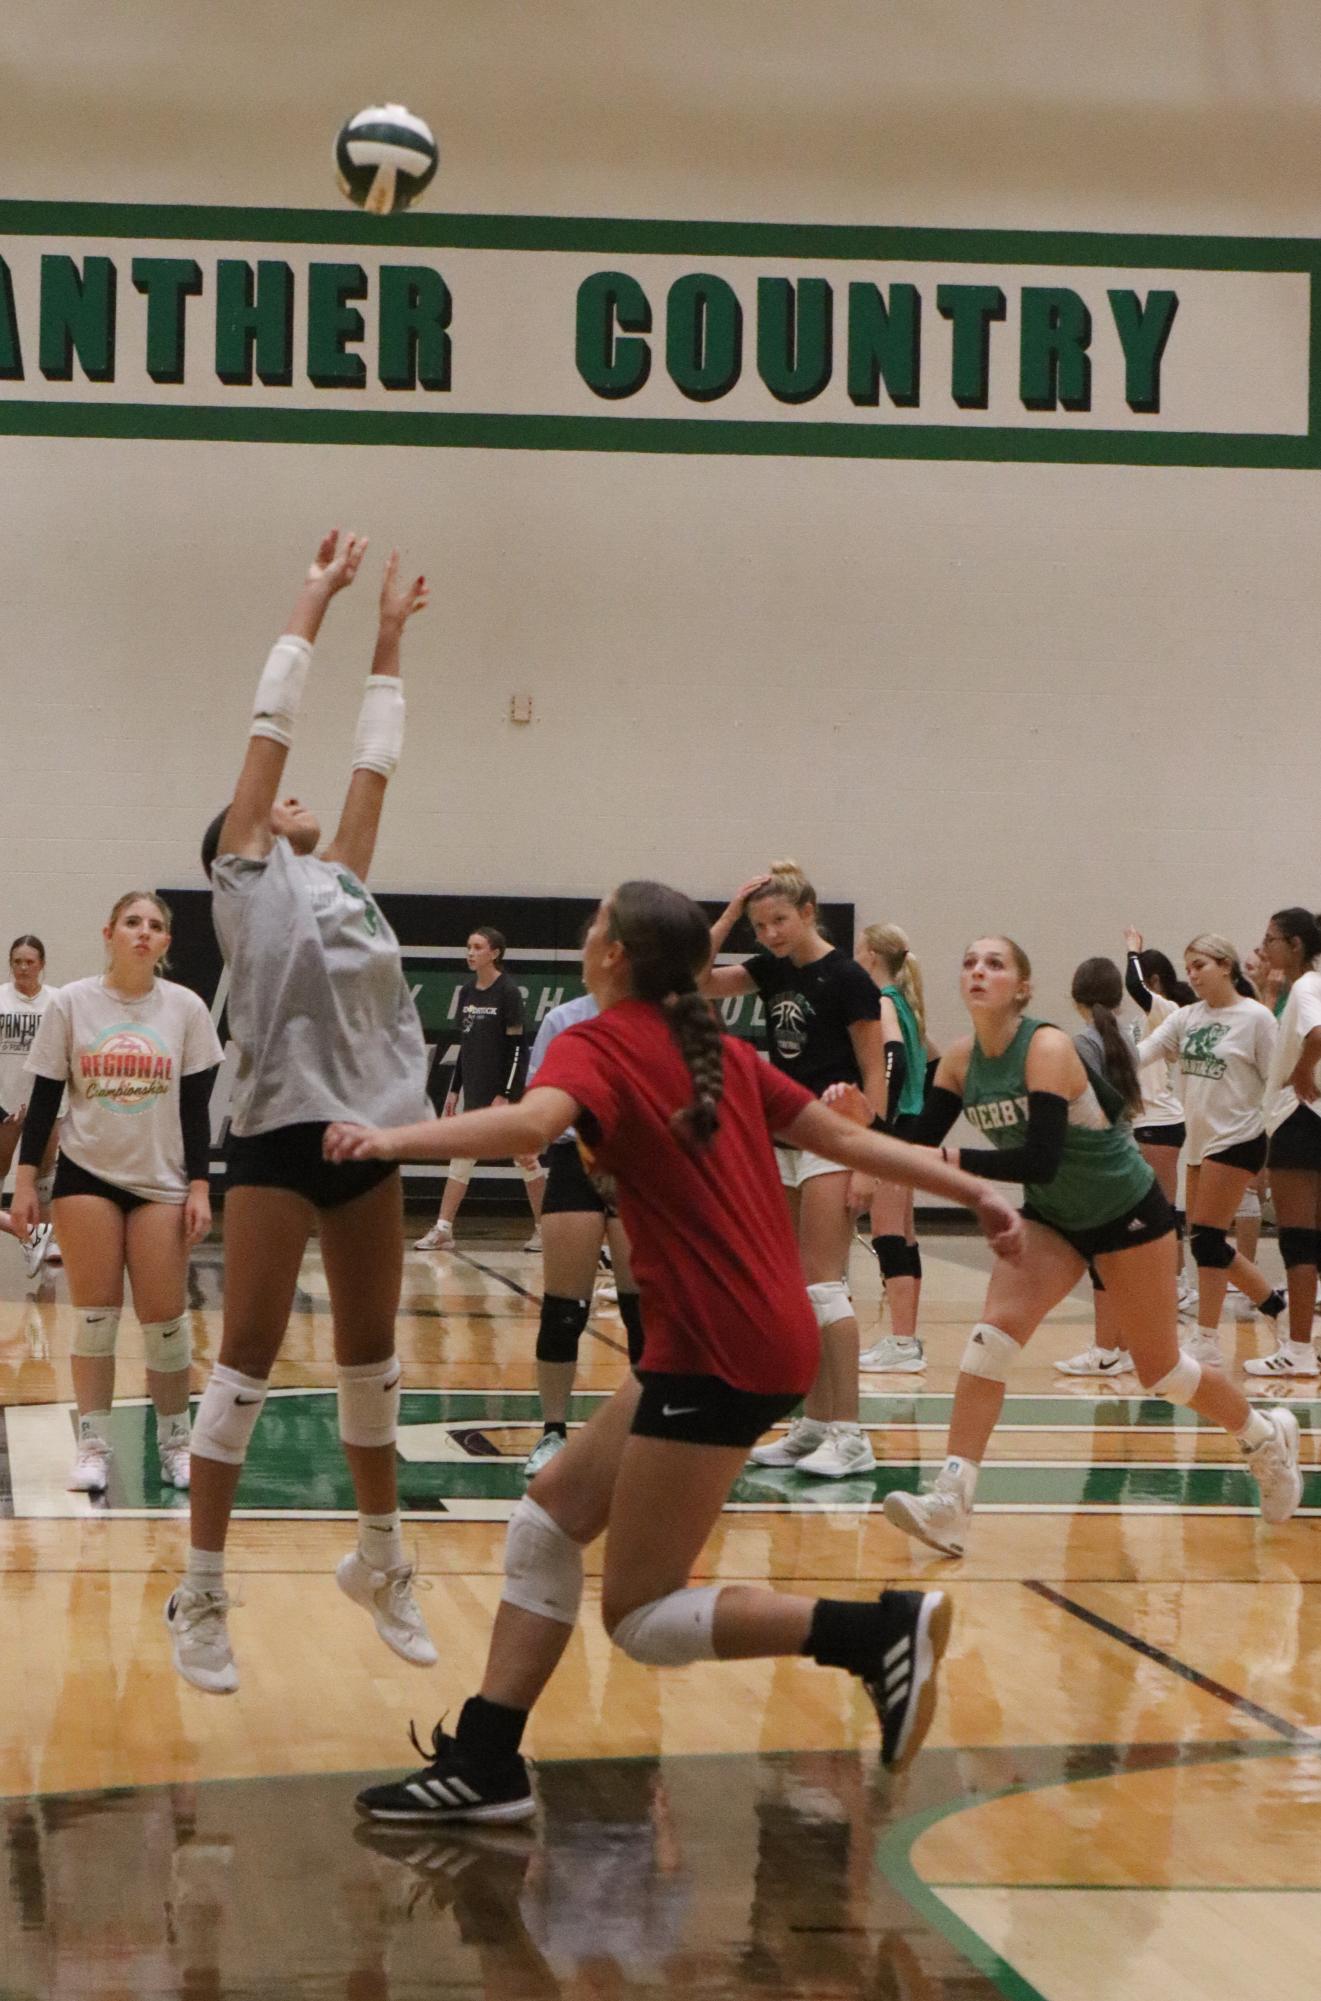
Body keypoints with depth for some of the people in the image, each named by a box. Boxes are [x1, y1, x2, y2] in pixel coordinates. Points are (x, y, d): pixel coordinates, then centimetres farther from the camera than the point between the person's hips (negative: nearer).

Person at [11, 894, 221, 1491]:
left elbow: (195, 1105, 2)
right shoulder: (70, 1004, -2)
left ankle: (175, 1442, 13)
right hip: (86, 1176, 0)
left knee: (164, 1319, -1)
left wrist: (200, 1186, -3)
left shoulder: (186, 1008, 0)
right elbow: (44, 1097, 1)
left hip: (161, 1181, 0)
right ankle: (93, 1446, 5)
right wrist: (26, 1179, -3)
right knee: (95, 1313, -2)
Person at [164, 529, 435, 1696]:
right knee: (249, 1360, -4)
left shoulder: (345, 882, 18)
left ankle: (381, 1561, 26)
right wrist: (317, 601, 9)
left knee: (373, 1355, 13)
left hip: (369, 1138, 6)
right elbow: (273, 722, 4)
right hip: (279, 1138, -6)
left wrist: (390, 639, 25)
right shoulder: (245, 877, 3)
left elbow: (376, 762, 22)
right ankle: (202, 1596, 0)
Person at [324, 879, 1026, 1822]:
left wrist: (396, 1139, -41)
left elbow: (533, 1121, -30)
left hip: (718, 1355, -9)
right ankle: (485, 1762, 10)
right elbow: (842, 1136, 17)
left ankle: (883, 1630, -7)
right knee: (551, 1514, 12)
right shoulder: (717, 1051, 15)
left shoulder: (597, 1046, -8)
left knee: (640, 1616, -1)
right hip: (765, 1332, 9)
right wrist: (973, 1189, 24)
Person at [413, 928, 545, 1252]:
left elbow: (517, 1046, -13)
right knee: (462, 1157, 5)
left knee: (524, 1157, 1)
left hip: (505, 1090, -7)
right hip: (475, 1092, 7)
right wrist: (454, 1089, 14)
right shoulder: (467, 992, 10)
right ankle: (443, 1230, 5)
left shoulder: (508, 993, -10)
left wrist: (506, 1095, -18)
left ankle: (544, 1228, 9)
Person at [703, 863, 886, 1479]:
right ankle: (815, 1425, 14)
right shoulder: (772, 970, 9)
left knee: (822, 1285, -11)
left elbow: (874, 1073, -11)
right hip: (784, 1142, 8)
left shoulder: (846, 978, -12)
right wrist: (731, 912, 0)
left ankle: (850, 1435, -10)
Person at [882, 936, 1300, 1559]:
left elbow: (1041, 1160, -36)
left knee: (1160, 1370, 7)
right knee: (994, 1332, -18)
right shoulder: (961, 1059, -8)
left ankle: (1267, 1437, 36)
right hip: (1052, 1219, 5)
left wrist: (954, 1161, -46)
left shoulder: (1047, 1048, -27)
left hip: (1127, 1213, -5)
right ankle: (951, 1505, -22)